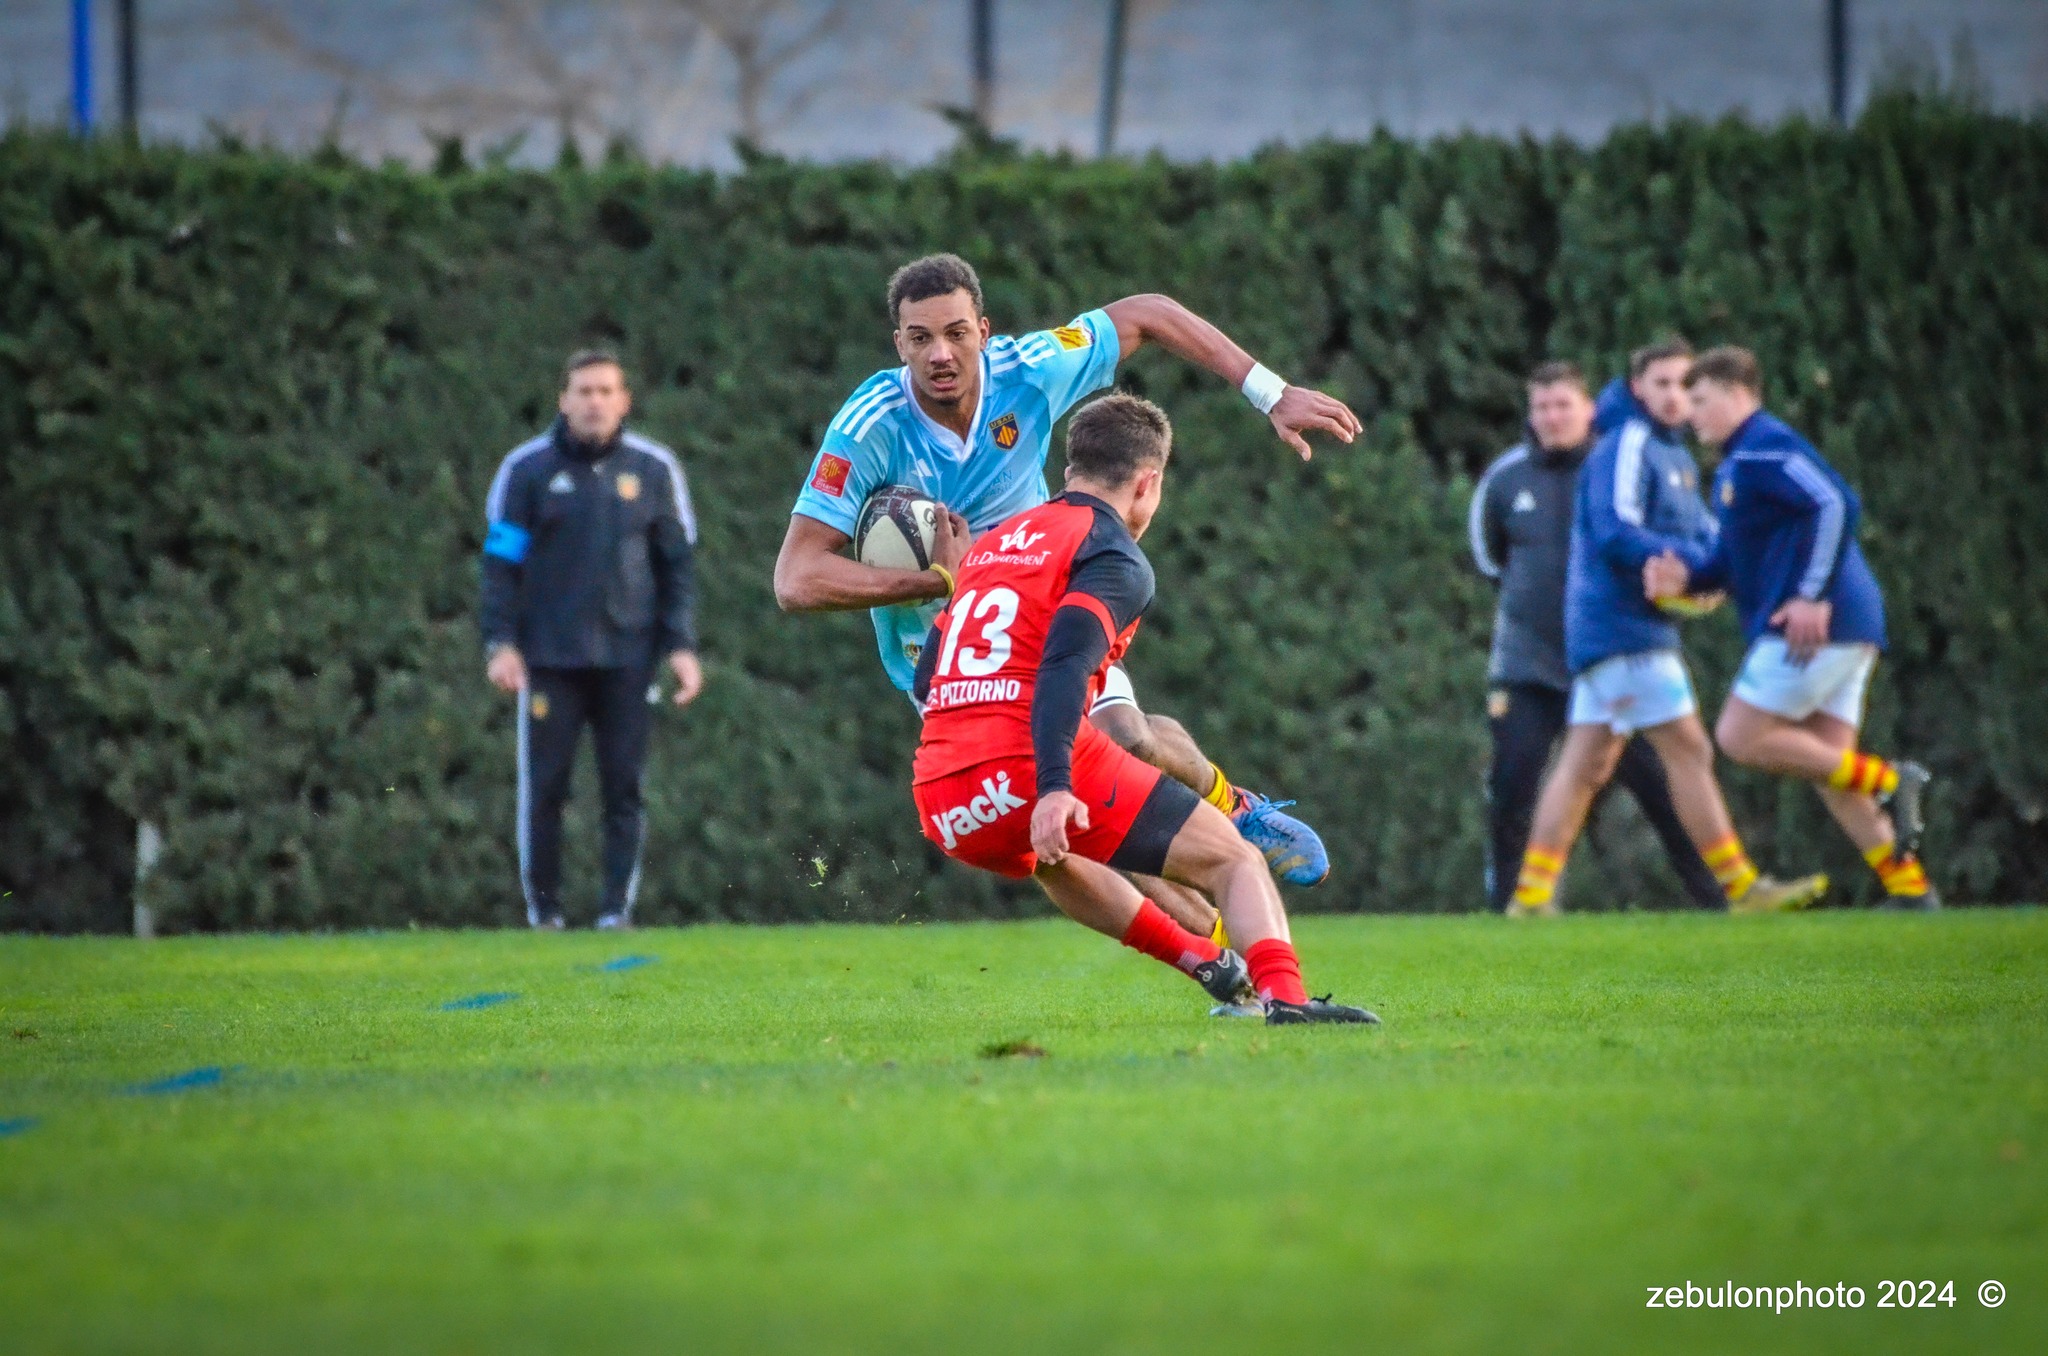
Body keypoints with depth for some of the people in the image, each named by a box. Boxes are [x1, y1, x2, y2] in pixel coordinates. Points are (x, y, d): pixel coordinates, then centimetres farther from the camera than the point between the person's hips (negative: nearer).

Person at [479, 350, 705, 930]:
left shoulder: (654, 469, 7)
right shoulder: (527, 468, 3)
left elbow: (677, 562, 10)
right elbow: (502, 559, 4)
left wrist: (682, 645, 2)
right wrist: (500, 642, -6)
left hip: (627, 657, 1)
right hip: (548, 658, -1)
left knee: (625, 788, -2)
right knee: (543, 788, -2)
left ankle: (618, 909, 2)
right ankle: (542, 910, 6)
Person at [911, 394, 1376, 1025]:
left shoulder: (993, 542, 24)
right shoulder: (1116, 558, 1)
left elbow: (924, 678, 24)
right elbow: (1065, 663, -17)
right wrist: (1053, 786, -27)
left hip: (941, 807, 7)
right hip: (1026, 772, -7)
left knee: (1052, 854, 40)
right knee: (1235, 860, -3)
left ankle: (1198, 956, 45)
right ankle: (1283, 995, -27)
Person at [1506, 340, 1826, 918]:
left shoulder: (1673, 454, 19)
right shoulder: (1627, 446, -12)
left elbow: (1699, 526, 22)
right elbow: (1615, 534, -21)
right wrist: (1696, 564, -17)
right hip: (1623, 628, -10)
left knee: (1586, 762, 7)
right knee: (1689, 750, -7)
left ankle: (1532, 895, 6)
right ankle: (1742, 887, -5)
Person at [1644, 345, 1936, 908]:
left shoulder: (1764, 449, -9)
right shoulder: (1735, 465, 23)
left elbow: (1836, 504, -22)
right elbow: (1735, 560, 26)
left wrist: (1813, 596, -24)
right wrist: (1684, 575, 6)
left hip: (1816, 627, -10)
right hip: (1845, 630, 10)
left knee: (1740, 736, -9)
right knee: (1826, 763, 7)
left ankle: (1887, 781, -10)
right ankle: (1910, 887, 2)